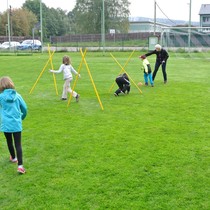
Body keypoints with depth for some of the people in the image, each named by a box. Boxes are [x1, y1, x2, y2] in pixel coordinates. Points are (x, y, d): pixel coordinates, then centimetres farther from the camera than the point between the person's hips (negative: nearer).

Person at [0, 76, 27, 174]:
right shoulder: (17, 96, -3)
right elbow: (24, 108, 3)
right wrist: (22, 117, 21)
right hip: (17, 124, 1)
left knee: (9, 142, 22)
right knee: (18, 145, 1)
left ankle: (13, 158, 43)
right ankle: (20, 165, -9)